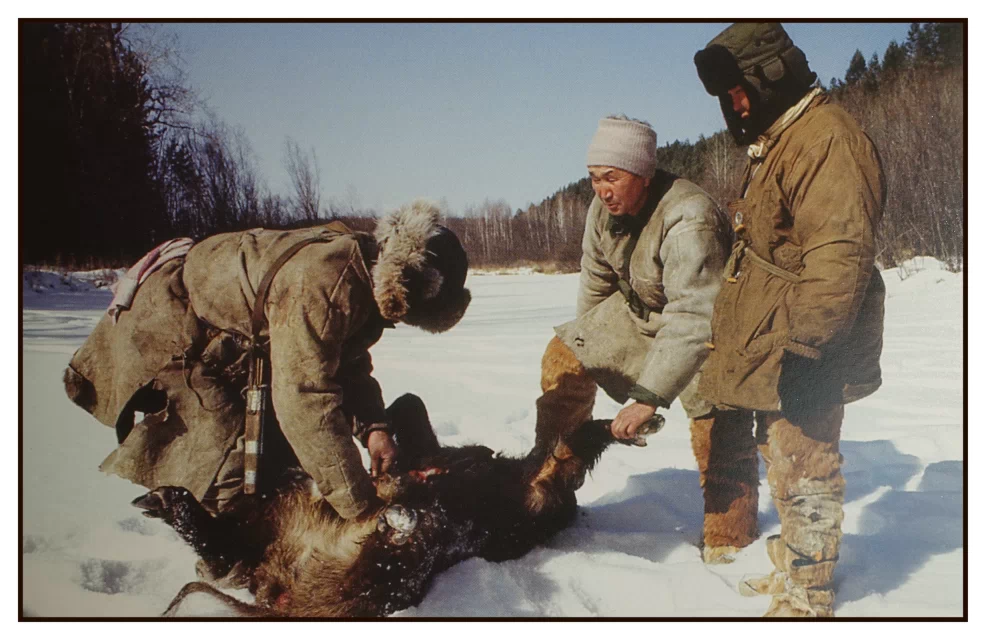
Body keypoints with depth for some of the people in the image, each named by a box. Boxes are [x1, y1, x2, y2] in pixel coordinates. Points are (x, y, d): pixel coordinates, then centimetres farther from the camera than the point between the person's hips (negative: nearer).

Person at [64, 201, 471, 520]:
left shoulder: (363, 272, -5)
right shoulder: (323, 282, -37)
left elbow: (350, 366, 6)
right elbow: (305, 396, -38)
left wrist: (372, 426, -13)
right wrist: (360, 504, -33)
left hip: (229, 345, 10)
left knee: (279, 449, 11)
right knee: (227, 463, -16)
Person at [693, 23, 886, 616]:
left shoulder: (828, 137, -17)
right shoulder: (776, 141, 18)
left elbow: (838, 255, -25)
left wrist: (801, 346, -28)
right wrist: (743, 344, 25)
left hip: (803, 354, -10)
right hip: (768, 349, 11)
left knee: (802, 468, -3)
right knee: (782, 460, 19)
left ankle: (807, 596, 10)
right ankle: (793, 565, 33)